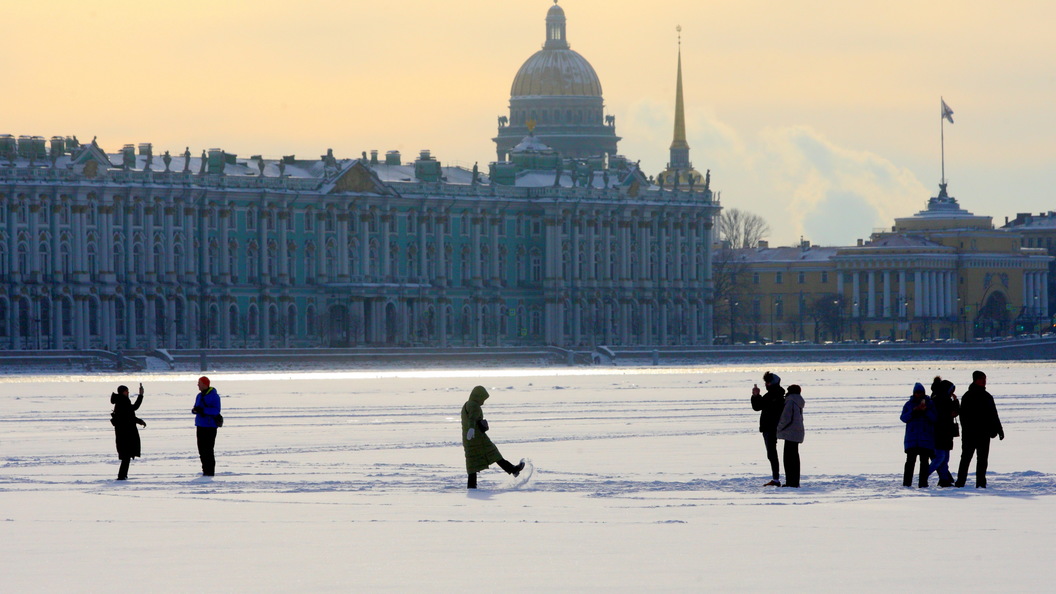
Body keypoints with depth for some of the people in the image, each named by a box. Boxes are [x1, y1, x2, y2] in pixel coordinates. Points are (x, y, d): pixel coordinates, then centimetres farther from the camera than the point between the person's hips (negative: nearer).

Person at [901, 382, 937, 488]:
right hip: (912, 437, 0)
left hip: (926, 437, 0)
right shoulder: (909, 404, 9)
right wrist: (913, 411, -13)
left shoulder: (930, 403, 7)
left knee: (924, 460, -1)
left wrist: (926, 411, -17)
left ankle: (923, 483, 1)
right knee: (910, 459, -4)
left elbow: (934, 418, -1)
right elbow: (904, 418, 1)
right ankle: (907, 482, -1)